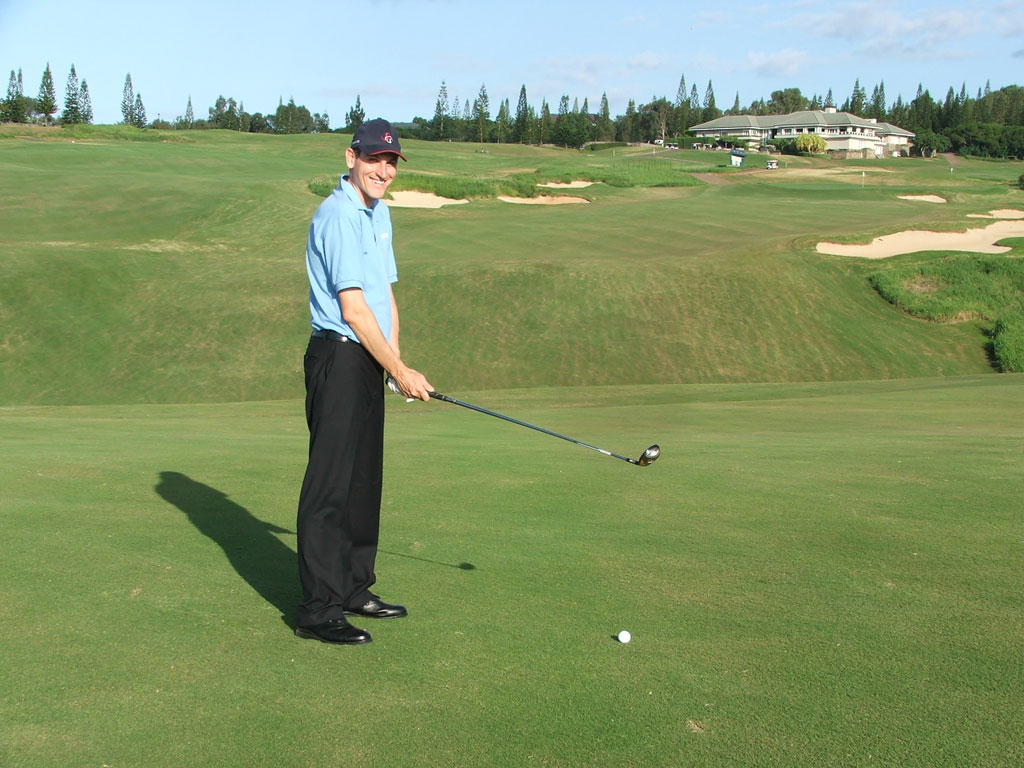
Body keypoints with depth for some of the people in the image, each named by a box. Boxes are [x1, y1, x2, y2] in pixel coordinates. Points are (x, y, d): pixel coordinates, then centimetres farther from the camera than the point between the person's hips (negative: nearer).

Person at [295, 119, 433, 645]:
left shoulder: (379, 214, 17)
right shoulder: (338, 215, -14)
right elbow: (353, 309, -18)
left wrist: (395, 356, 7)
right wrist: (400, 372, -14)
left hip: (369, 362, 10)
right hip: (340, 359, -10)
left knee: (364, 483, 15)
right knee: (330, 486, -7)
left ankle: (354, 588, 26)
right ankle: (318, 609, -2)